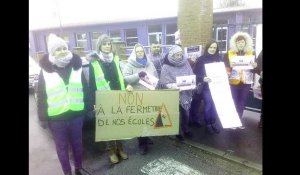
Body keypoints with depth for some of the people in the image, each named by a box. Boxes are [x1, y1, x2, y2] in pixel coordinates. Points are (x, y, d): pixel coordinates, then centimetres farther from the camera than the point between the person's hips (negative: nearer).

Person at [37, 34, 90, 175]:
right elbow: (41, 95, -2)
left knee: (77, 143, 17)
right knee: (62, 147, 12)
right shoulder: (46, 70, -4)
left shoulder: (76, 66, 1)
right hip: (56, 117, -1)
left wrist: (87, 107, 2)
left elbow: (85, 88, 5)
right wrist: (43, 117, -4)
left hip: (76, 114, 2)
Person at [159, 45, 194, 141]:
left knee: (186, 112, 12)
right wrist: (175, 86, -25)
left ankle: (186, 129, 35)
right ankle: (178, 132, 25)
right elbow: (165, 82, -11)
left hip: (186, 93, 4)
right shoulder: (166, 67, -8)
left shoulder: (185, 63, 4)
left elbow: (192, 76, 7)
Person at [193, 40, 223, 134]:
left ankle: (213, 123, 23)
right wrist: (203, 78, -26)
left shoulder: (219, 58, 6)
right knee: (208, 104, -2)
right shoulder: (201, 59, -6)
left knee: (216, 104, 6)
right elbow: (196, 73, -11)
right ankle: (208, 124, 15)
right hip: (206, 86, -4)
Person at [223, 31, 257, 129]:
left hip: (246, 82, 2)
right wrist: (227, 71, -24)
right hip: (233, 82, -2)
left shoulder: (252, 54, 5)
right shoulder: (229, 54, -2)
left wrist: (255, 66, -15)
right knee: (233, 102, 7)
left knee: (242, 103, 13)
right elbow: (225, 67, -3)